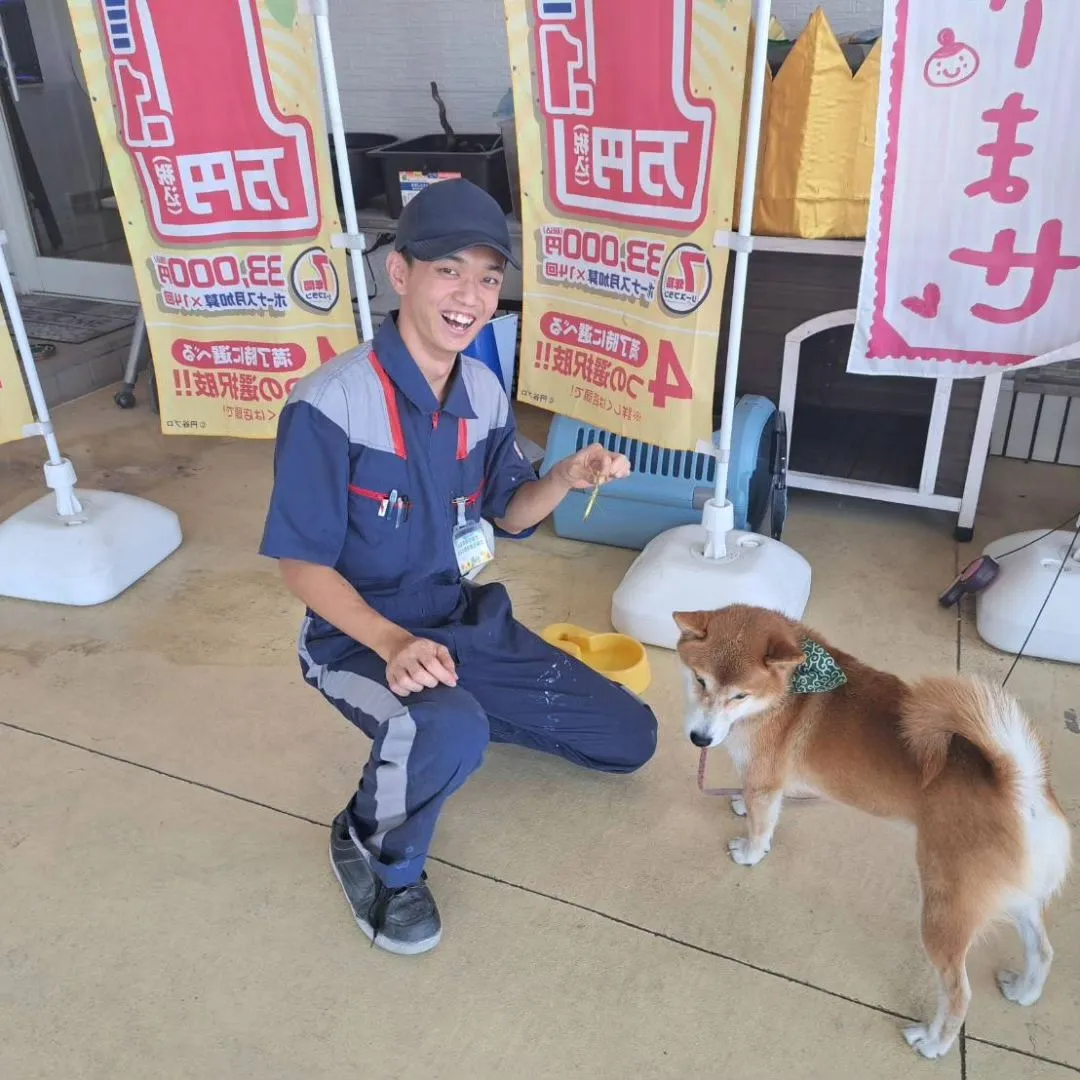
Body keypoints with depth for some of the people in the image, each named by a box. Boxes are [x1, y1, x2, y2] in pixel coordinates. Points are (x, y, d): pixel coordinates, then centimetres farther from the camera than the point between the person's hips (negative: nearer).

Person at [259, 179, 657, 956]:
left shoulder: (486, 393, -2)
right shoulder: (329, 406, -23)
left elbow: (509, 514, 8)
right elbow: (302, 565, -18)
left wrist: (568, 478, -13)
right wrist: (393, 642, -33)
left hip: (466, 620, 7)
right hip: (360, 637, -6)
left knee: (631, 738, 7)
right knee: (451, 735, -40)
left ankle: (452, 711, 24)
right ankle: (375, 854, -5)